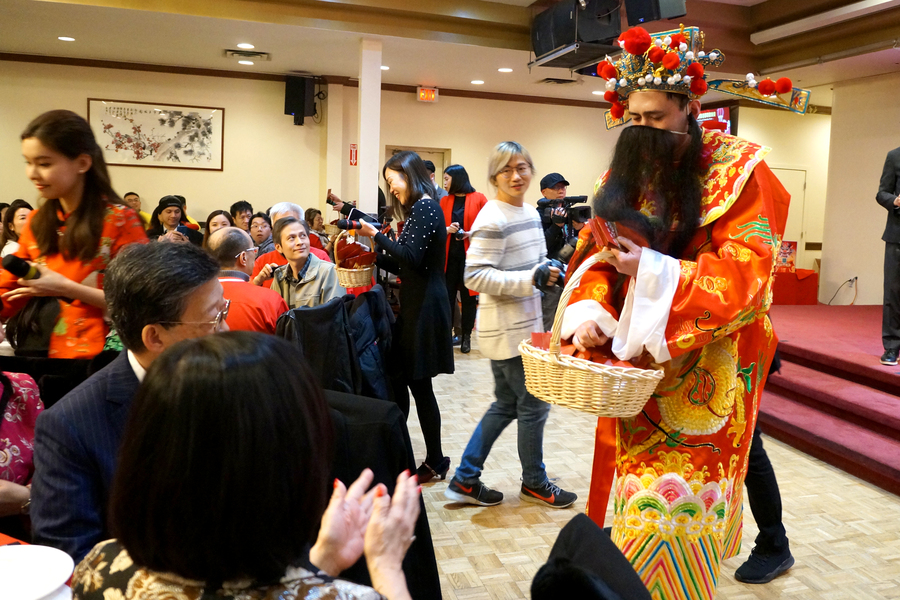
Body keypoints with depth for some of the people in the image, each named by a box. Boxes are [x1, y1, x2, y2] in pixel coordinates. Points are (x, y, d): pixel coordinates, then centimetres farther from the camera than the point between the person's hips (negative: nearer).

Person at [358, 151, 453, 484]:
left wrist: (376, 234, -16)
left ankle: (435, 461, 11)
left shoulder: (425, 209, -12)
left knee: (418, 382, -1)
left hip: (425, 306, -9)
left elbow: (410, 258, -23)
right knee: (399, 379, 11)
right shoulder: (420, 209, 17)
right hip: (416, 304, 9)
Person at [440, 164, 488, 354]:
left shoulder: (479, 199, -1)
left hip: (470, 254, -3)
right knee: (446, 294, 1)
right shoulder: (444, 201, 10)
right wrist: (447, 229, -12)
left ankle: (466, 335, 16)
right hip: (449, 254, 3)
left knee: (468, 295, 4)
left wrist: (472, 233, -17)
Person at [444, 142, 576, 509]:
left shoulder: (530, 213, 11)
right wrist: (529, 280, -25)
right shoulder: (491, 220, -16)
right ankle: (534, 483, 26)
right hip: (507, 330, -9)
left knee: (506, 406, 16)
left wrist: (550, 272, 3)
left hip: (525, 325, 9)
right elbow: (475, 276, -21)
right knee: (534, 405, 4)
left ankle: (465, 479, 25)